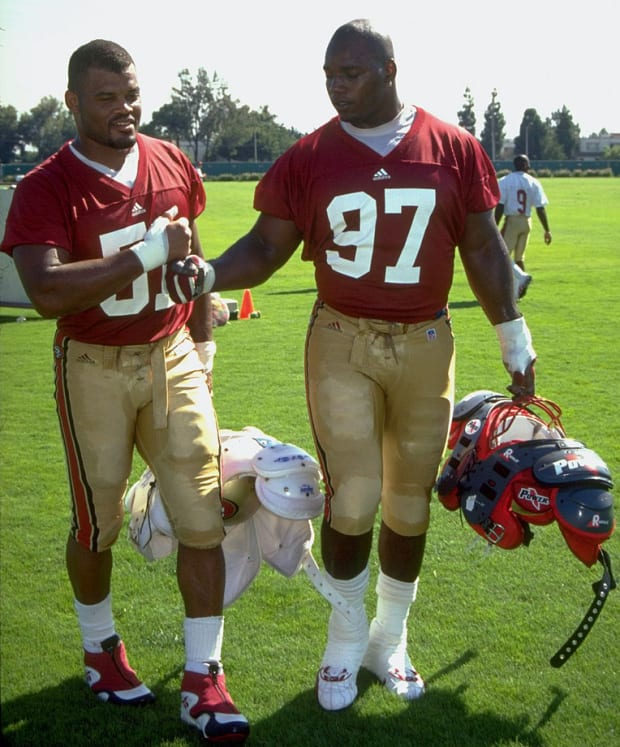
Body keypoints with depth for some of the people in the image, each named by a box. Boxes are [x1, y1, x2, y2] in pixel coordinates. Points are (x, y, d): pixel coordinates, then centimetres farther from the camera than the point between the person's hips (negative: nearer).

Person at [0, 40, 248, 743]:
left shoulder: (172, 164, 2)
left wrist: (202, 345, 19)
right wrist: (147, 251, -29)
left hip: (173, 359, 4)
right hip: (95, 370, -3)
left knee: (202, 519, -1)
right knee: (98, 524, 11)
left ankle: (202, 681, 11)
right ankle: (100, 647, 37)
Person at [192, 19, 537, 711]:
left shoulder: (453, 149, 0)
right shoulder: (309, 157, -2)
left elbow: (482, 249, 6)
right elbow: (266, 245, 0)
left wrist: (514, 339, 9)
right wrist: (207, 275, -20)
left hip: (425, 345, 1)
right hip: (341, 344, -1)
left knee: (408, 503, 10)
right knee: (353, 497, -7)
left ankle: (390, 641, 30)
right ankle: (346, 639, 18)